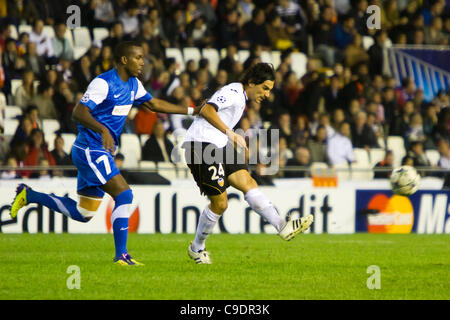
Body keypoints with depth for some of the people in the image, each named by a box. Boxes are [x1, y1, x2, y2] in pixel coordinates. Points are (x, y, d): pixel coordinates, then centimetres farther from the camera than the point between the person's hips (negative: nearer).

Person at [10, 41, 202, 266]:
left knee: (83, 214, 12)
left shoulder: (133, 84, 11)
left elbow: (153, 104, 26)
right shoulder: (104, 83, -16)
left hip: (101, 153, 10)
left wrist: (191, 111, 23)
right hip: (90, 149, -9)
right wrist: (103, 129, -40)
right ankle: (121, 255, -14)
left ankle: (28, 196, 25)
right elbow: (78, 112, -24)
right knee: (124, 195, -17)